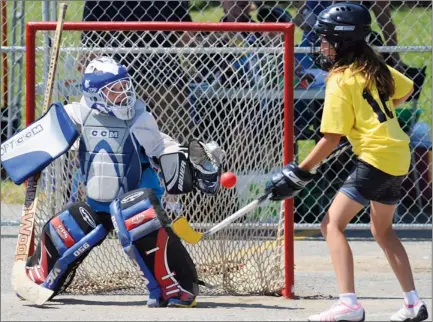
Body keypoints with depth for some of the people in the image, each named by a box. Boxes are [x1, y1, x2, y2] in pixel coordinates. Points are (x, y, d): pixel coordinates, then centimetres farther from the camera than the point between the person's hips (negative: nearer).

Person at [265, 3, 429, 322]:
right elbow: (405, 89, 27)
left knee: (333, 224, -12)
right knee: (382, 230, 25)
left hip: (375, 157, -9)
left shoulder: (341, 80, -12)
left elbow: (331, 139, -14)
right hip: (399, 156, 9)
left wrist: (298, 173, -10)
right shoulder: (375, 67, 9)